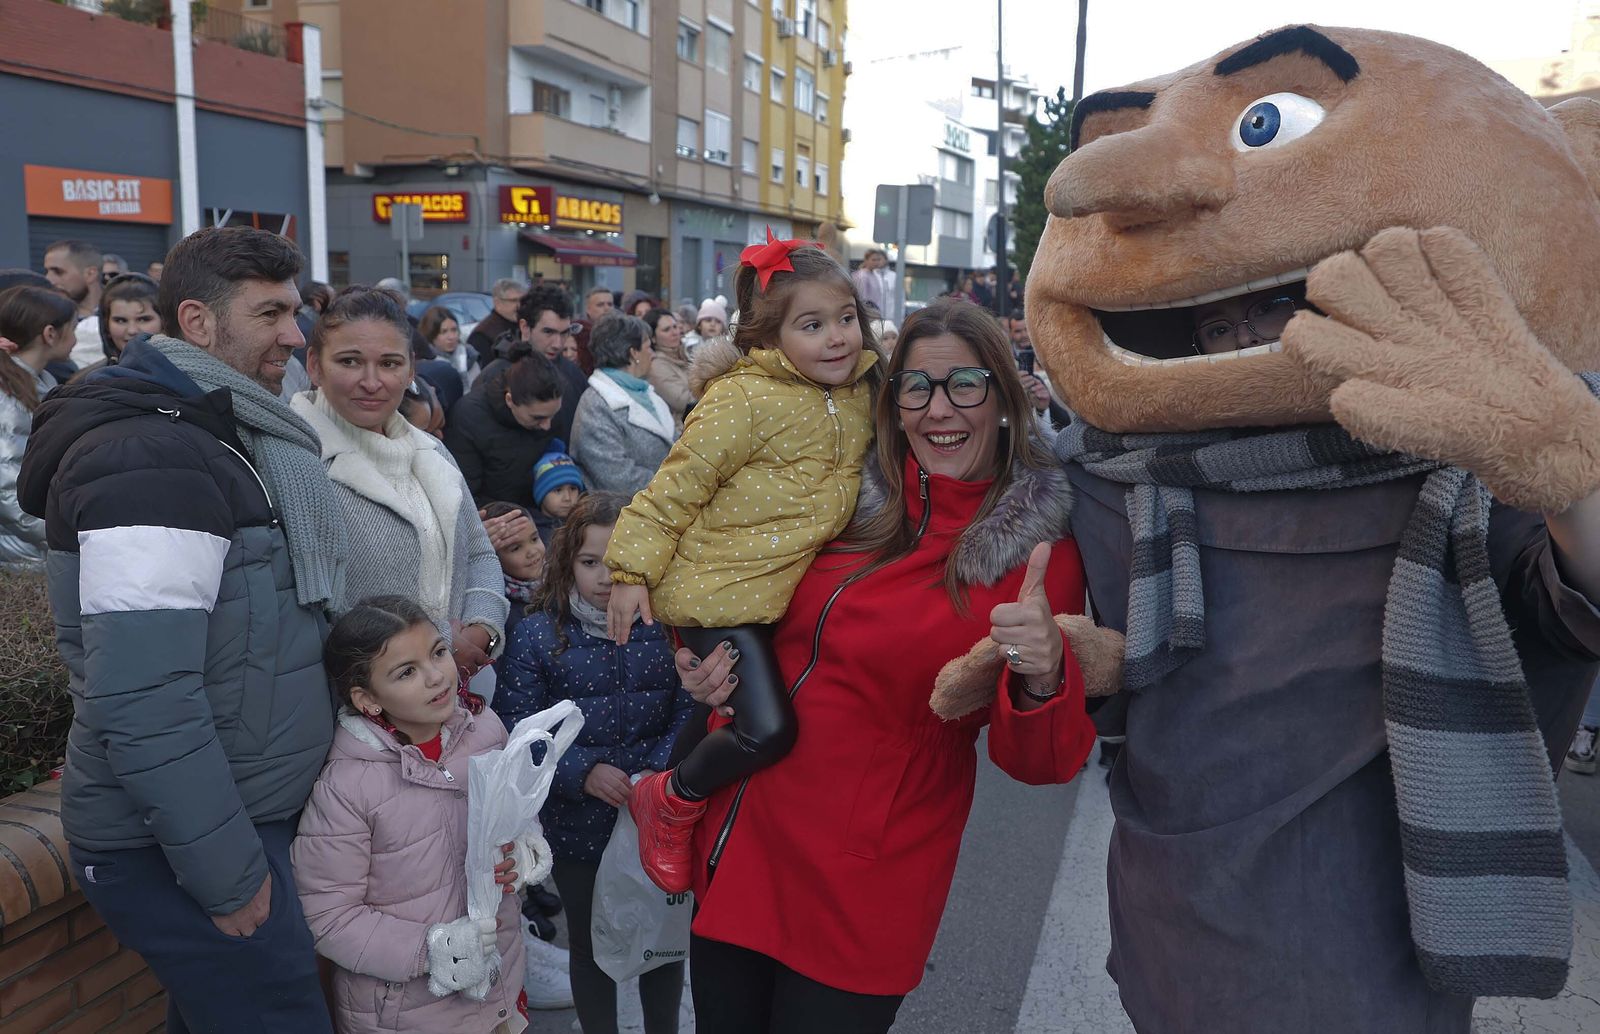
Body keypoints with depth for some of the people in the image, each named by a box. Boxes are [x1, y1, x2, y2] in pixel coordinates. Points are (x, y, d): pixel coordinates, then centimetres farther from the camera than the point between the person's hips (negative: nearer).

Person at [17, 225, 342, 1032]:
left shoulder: (207, 435, 12)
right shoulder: (151, 457, -21)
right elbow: (142, 703, -27)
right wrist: (227, 872, -21)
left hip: (239, 811, 9)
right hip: (176, 846, -9)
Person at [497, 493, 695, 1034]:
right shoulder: (537, 635, -7)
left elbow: (690, 712, -10)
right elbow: (518, 730, -11)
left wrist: (659, 772, -24)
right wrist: (583, 772, -22)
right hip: (577, 828, 0)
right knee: (590, 945, 19)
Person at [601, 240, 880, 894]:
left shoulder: (861, 394, 6)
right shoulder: (747, 399, -16)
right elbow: (678, 485, -12)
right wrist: (635, 569, -14)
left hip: (789, 587, 8)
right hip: (721, 588, -7)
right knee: (768, 730, -15)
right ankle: (669, 801, 12)